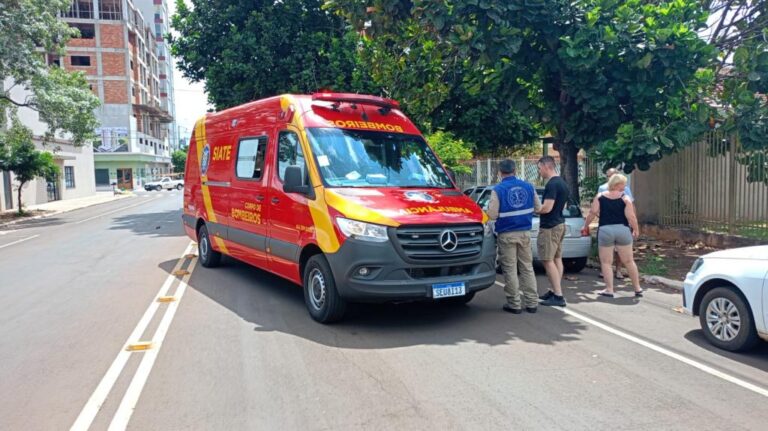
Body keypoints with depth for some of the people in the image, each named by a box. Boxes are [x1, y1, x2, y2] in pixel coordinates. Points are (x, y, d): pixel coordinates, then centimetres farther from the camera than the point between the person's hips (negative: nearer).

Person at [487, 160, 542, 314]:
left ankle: (514, 304, 7)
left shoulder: (498, 189, -11)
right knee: (527, 268, 12)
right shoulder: (528, 186, 3)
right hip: (524, 232, 4)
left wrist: (489, 207, 8)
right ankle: (531, 302, 15)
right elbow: (538, 207, 11)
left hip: (507, 235, -4)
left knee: (510, 270, 3)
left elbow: (492, 215, -14)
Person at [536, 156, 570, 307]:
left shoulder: (552, 184, -19)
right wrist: (538, 206, 18)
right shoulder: (562, 183, 12)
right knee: (556, 259, 13)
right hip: (560, 224, 10)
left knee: (547, 261, -8)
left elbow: (547, 208, -24)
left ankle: (558, 296, -9)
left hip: (549, 227, -10)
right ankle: (554, 291, 21)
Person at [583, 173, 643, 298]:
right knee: (629, 261, 12)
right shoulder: (625, 198, -2)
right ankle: (637, 288, 21)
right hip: (622, 230, 0)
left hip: (605, 231, 0)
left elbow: (593, 212, -3)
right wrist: (636, 230, 6)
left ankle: (609, 290, 4)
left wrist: (586, 225, 8)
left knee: (606, 262, 6)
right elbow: (631, 216, -7)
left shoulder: (600, 197, 3)